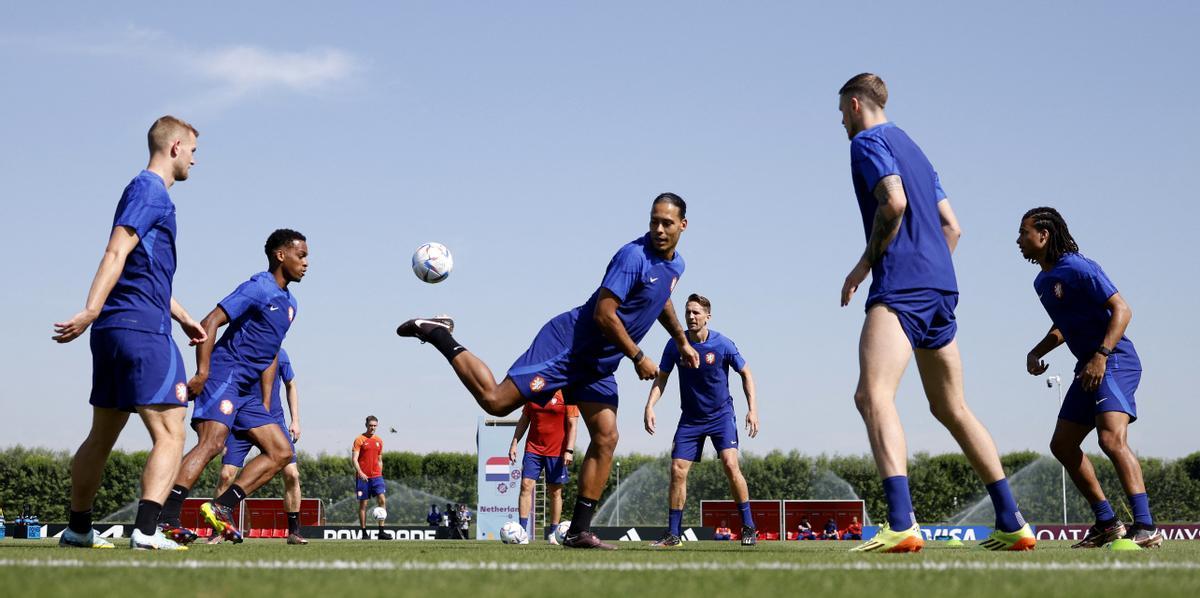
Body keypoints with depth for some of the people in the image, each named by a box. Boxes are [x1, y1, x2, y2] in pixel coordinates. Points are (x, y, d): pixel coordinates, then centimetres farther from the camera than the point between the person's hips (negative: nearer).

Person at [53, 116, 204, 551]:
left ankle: (77, 529, 23)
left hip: (113, 331, 10)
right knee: (170, 434, -11)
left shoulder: (150, 192, 24)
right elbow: (117, 252, -19)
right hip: (142, 330, -10)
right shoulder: (149, 190, -6)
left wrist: (183, 317, 39)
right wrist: (91, 311, -27)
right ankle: (146, 530, -21)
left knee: (102, 437, 16)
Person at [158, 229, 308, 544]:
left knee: (282, 452, 3)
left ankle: (221, 507, -5)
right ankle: (166, 518, -32)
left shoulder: (289, 303, 19)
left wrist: (265, 405, 20)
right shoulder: (258, 288, -8)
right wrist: (202, 372, -24)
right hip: (224, 375, -9)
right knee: (212, 442, -26)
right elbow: (210, 322, -15)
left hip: (248, 391, 9)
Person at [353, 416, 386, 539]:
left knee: (382, 500, -11)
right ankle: (364, 532, 7)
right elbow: (354, 459, -9)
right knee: (363, 503, 1)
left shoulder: (379, 441, 13)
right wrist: (360, 472, -22)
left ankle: (381, 532, -10)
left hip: (376, 476, 4)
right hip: (363, 477, -4)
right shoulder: (359, 440, -2)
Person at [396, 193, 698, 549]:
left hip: (598, 365, 8)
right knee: (496, 401, -16)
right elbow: (603, 314, -22)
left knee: (606, 438, -2)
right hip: (567, 346, -8)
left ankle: (579, 531, 3)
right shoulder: (634, 256, -19)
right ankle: (437, 334, 1)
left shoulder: (675, 265, 11)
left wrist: (682, 342, 37)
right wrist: (638, 358, -18)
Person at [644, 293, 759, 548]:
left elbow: (746, 374, -1)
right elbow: (661, 378, 4)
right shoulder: (676, 344, -7)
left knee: (730, 464, -20)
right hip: (690, 418, 3)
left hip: (721, 415, -3)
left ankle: (748, 527, -10)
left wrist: (752, 409, -10)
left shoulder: (722, 344, -12)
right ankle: (673, 534, 4)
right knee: (677, 471, -6)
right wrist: (650, 406, -10)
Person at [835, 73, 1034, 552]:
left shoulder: (867, 142, 0)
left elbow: (894, 201, -18)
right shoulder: (911, 148, 26)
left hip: (900, 285, -9)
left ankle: (902, 524, -38)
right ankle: (1012, 523, 15)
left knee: (873, 395, -21)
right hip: (940, 287, 9)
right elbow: (951, 226, 24)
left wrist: (865, 263, -9)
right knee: (951, 409, 15)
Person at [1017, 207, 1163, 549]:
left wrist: (1101, 356, -27)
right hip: (1089, 367, 10)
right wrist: (1036, 352, 13)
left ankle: (1146, 528, -29)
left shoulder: (1079, 269, -14)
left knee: (1112, 439, -26)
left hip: (1114, 362, -10)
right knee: (1062, 445, 9)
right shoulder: (1042, 282, 15)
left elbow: (1122, 310, -18)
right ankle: (1107, 523, 16)